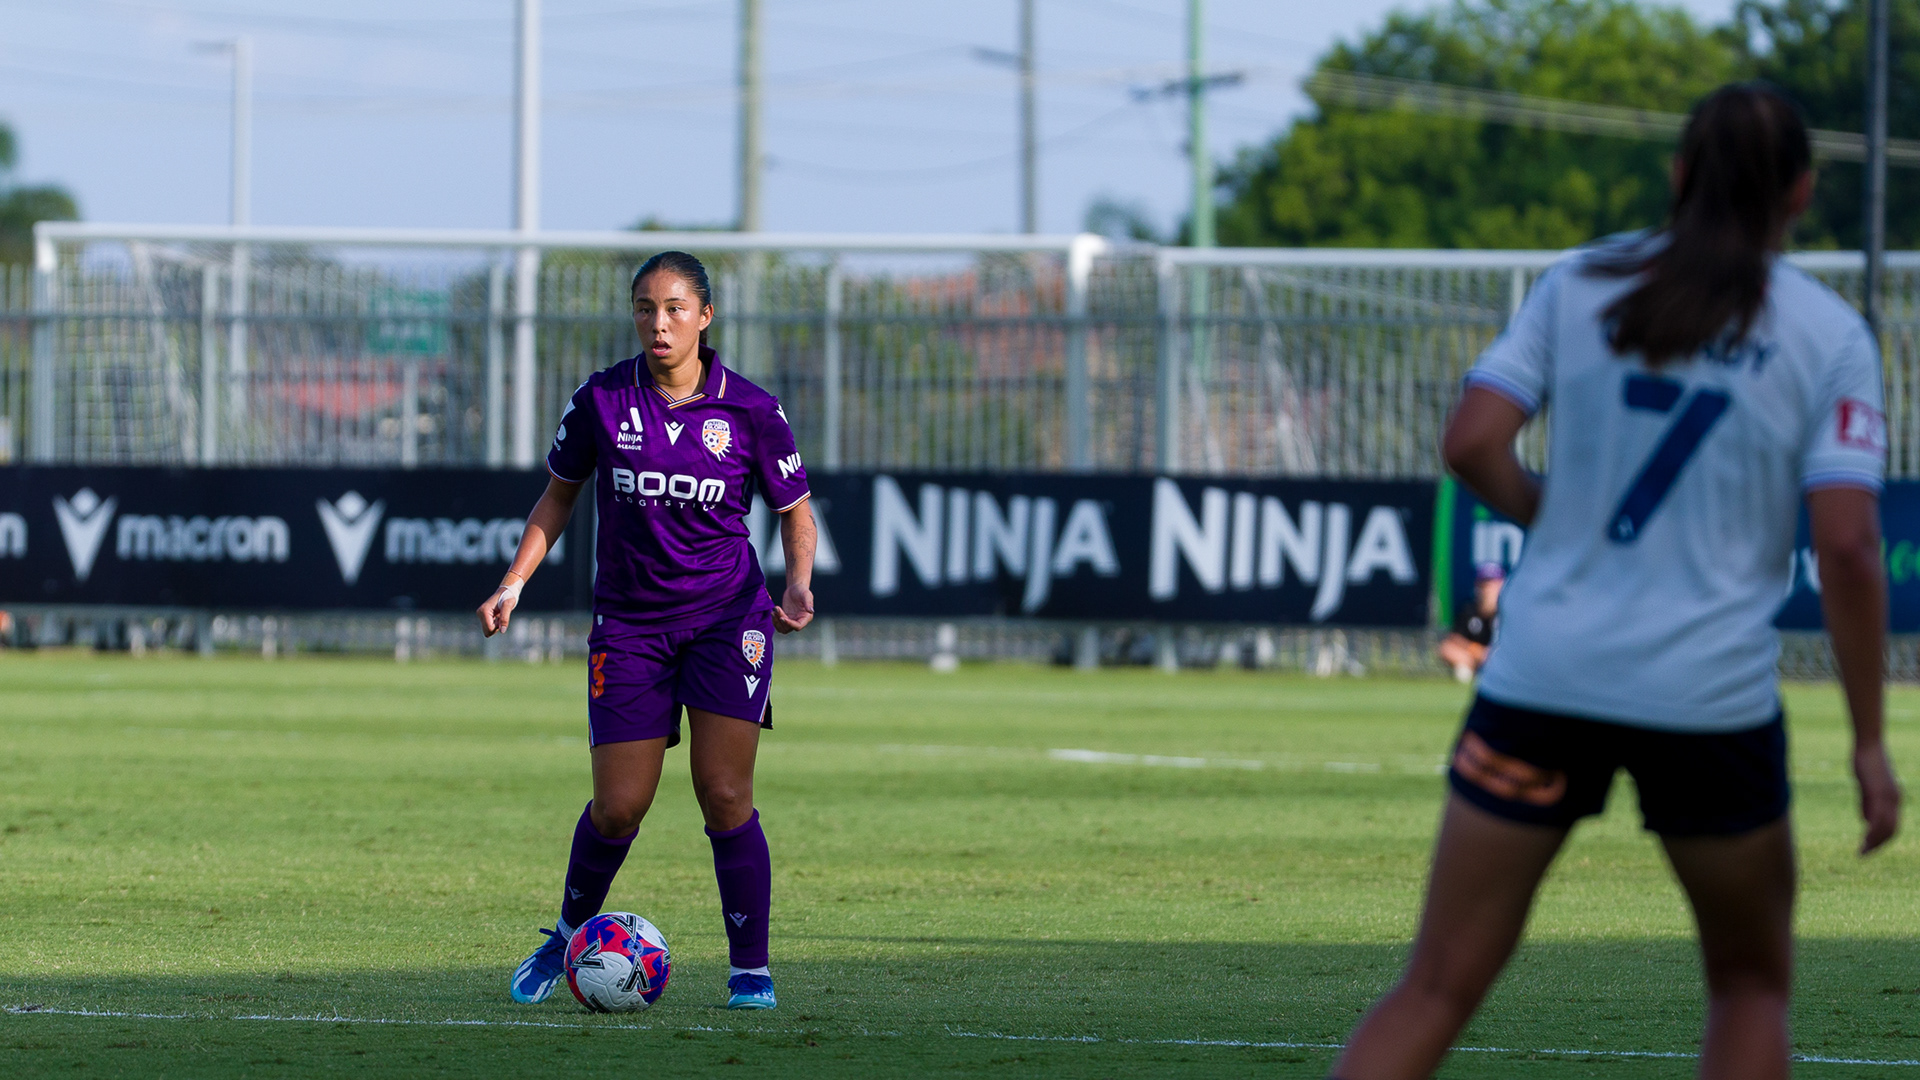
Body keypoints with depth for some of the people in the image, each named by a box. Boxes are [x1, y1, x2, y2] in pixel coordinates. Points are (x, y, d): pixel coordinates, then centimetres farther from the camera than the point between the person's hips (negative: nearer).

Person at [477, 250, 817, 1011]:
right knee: (618, 807, -1)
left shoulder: (750, 411, -7)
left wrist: (799, 584, -13)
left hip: (729, 616, -1)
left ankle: (752, 970, 0)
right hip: (630, 624, 1)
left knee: (724, 796, -10)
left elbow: (794, 511, 5)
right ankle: (569, 937, 27)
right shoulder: (602, 401, -5)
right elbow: (559, 494, 9)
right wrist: (514, 584, -1)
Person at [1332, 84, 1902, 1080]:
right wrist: (1869, 744, -1)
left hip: (1545, 672, 1)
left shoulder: (1579, 285, 5)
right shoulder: (1830, 336, 1)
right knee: (1752, 981, 19)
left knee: (1436, 989, 4)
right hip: (1712, 696, -1)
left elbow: (1471, 444, -5)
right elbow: (1847, 548, -7)